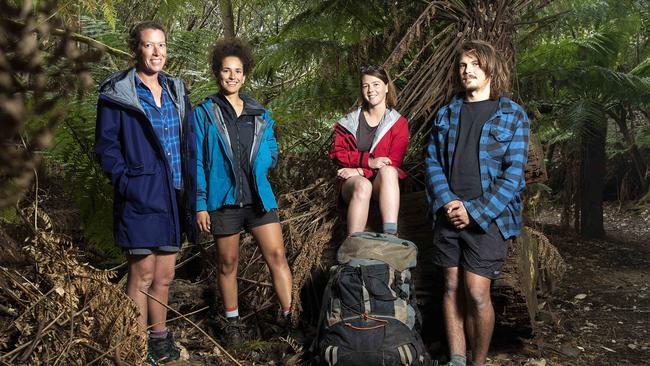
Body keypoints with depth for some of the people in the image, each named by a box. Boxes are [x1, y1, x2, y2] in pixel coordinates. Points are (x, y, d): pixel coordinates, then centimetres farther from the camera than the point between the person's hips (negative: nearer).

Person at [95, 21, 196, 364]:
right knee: (143, 274, -1)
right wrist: (126, 183, -14)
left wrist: (190, 189, 6)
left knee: (164, 275, 14)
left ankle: (160, 336, 29)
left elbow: (189, 142, 14)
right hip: (141, 196, -5)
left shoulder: (175, 90, 13)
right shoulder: (117, 93, -5)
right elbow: (105, 146, -6)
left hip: (173, 195, 6)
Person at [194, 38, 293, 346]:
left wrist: (257, 165, -6)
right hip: (223, 200, -2)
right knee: (228, 262, 10)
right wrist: (200, 205, -8)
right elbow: (197, 162, -4)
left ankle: (289, 317, 5)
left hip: (259, 197, 3)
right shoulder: (204, 113, -3)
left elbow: (272, 153, 15)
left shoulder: (260, 114, 8)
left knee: (276, 255, -4)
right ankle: (232, 321, 25)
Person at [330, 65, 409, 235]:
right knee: (362, 185, -36)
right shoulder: (350, 121, 9)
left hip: (383, 184, 0)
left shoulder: (398, 123, 4)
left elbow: (393, 163, -4)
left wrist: (359, 171, -16)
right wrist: (368, 161, -17)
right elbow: (337, 153, -1)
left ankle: (391, 238, -48)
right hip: (352, 182, 0)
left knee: (388, 171, -35)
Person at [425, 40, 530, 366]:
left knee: (477, 293, -9)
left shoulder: (512, 115, 0)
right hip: (449, 214, 4)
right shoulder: (446, 114, 13)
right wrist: (447, 201, -9)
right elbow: (432, 161, 9)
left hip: (489, 217, -4)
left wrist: (475, 211, -13)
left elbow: (514, 172, -6)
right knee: (452, 288, 6)